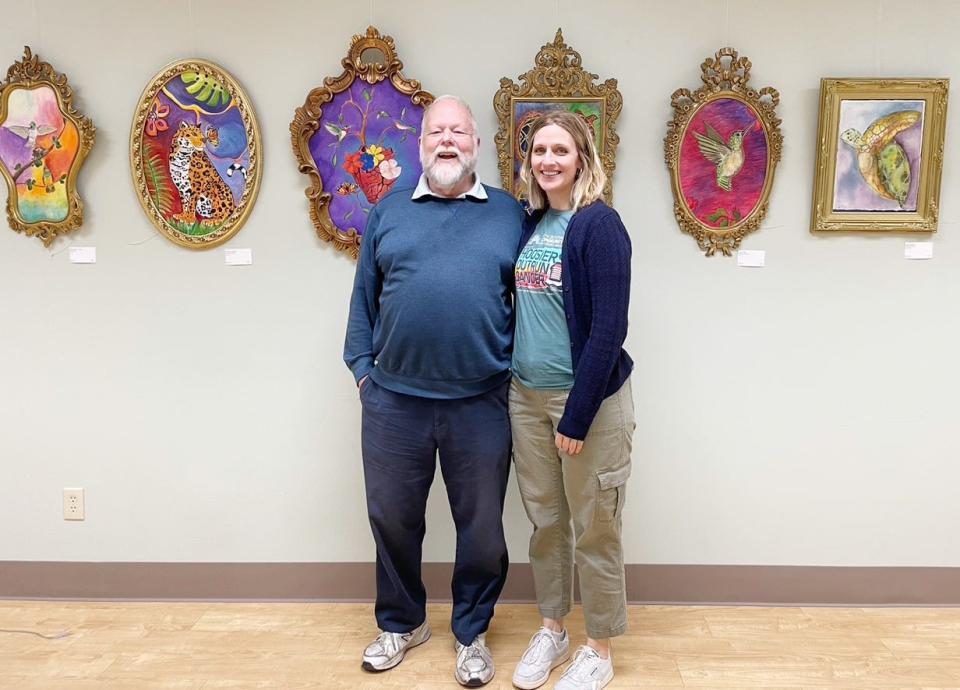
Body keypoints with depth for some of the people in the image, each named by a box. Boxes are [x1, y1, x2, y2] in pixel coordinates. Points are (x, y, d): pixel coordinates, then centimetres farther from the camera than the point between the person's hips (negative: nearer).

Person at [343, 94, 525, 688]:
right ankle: (401, 623, 38)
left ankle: (472, 633, 33)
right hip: (394, 399, 2)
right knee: (392, 517, 15)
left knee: (481, 526, 11)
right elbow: (364, 298, 10)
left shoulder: (510, 213, 5)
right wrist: (361, 365, 4)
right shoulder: (388, 212, 9)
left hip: (481, 402, -1)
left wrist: (521, 372, 1)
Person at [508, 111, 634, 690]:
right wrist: (515, 387, 8)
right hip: (527, 396, 6)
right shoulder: (531, 223, 7)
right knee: (545, 521, 17)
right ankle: (553, 630, 36)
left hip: (589, 397, -6)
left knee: (593, 532, 8)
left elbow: (608, 328, -17)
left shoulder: (599, 224, -12)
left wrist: (578, 415, -18)